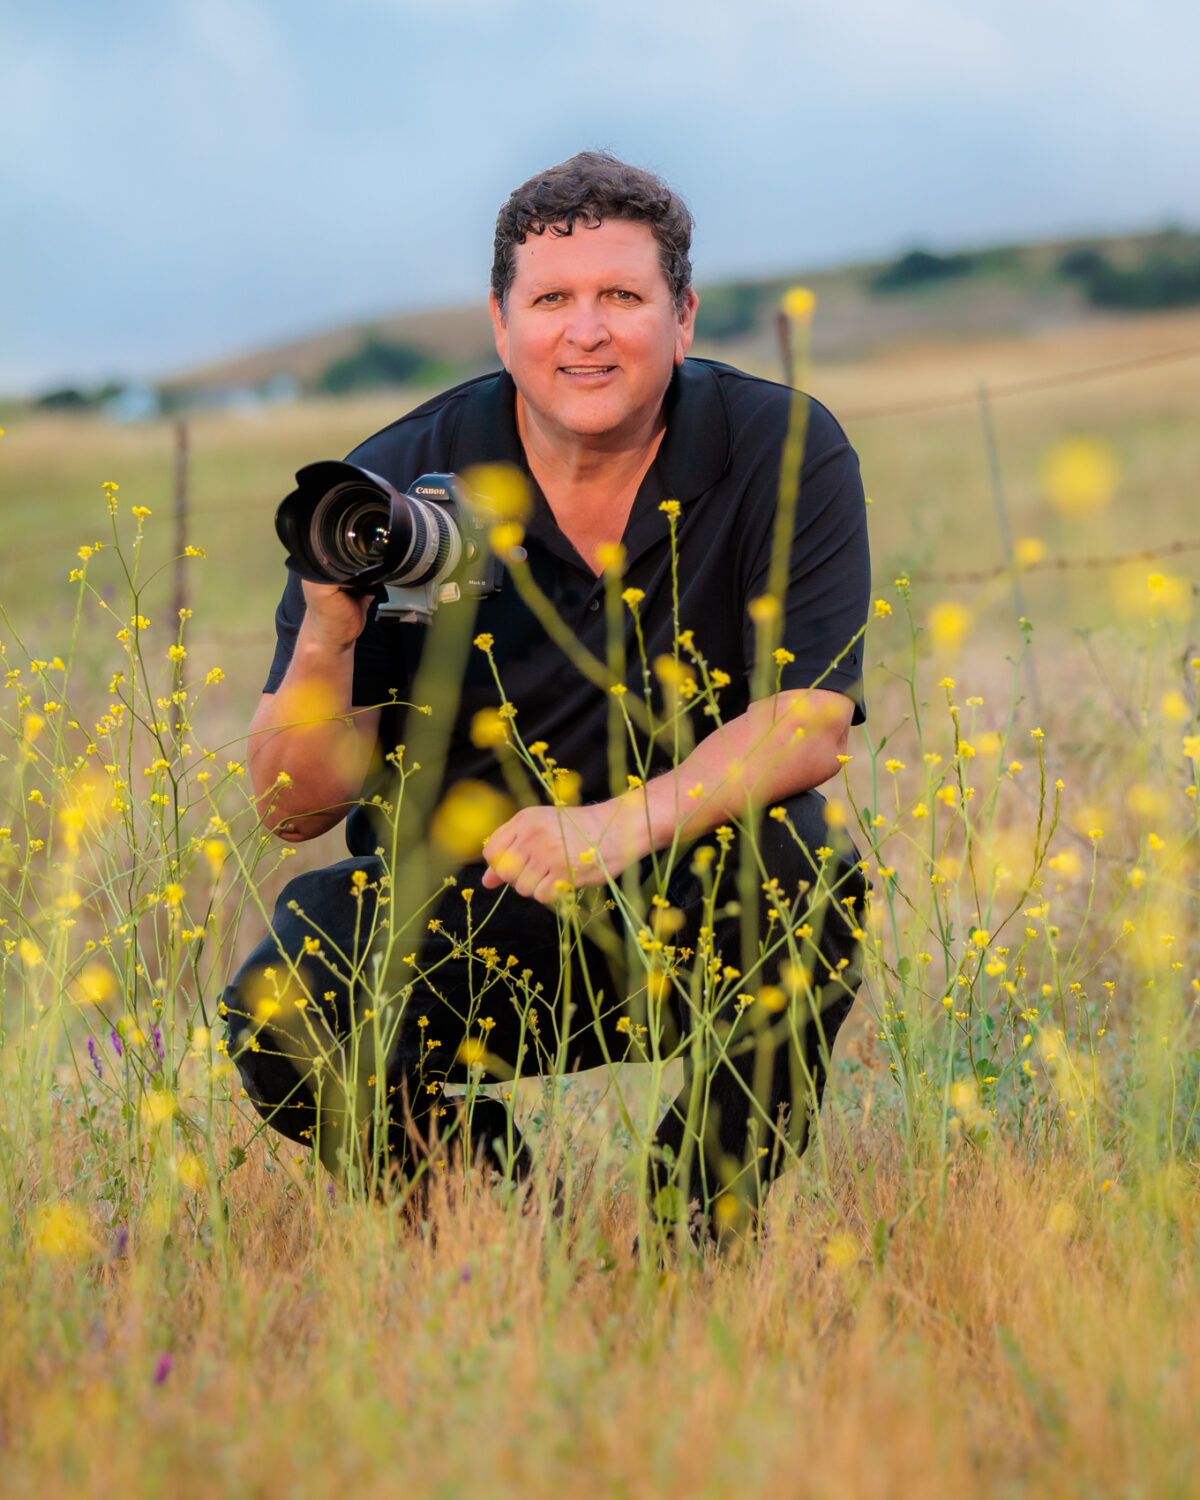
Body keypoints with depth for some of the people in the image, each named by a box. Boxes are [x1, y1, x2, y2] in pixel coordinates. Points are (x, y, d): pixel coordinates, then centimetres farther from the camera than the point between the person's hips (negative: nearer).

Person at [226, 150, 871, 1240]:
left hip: (693, 905, 0)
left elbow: (810, 722, -17)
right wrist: (328, 635, -30)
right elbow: (295, 810, -10)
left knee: (806, 877, -32)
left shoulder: (780, 450, -9)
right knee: (279, 1014, -28)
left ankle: (699, 1235, -9)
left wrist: (628, 822, -34)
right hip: (455, 920, 0)